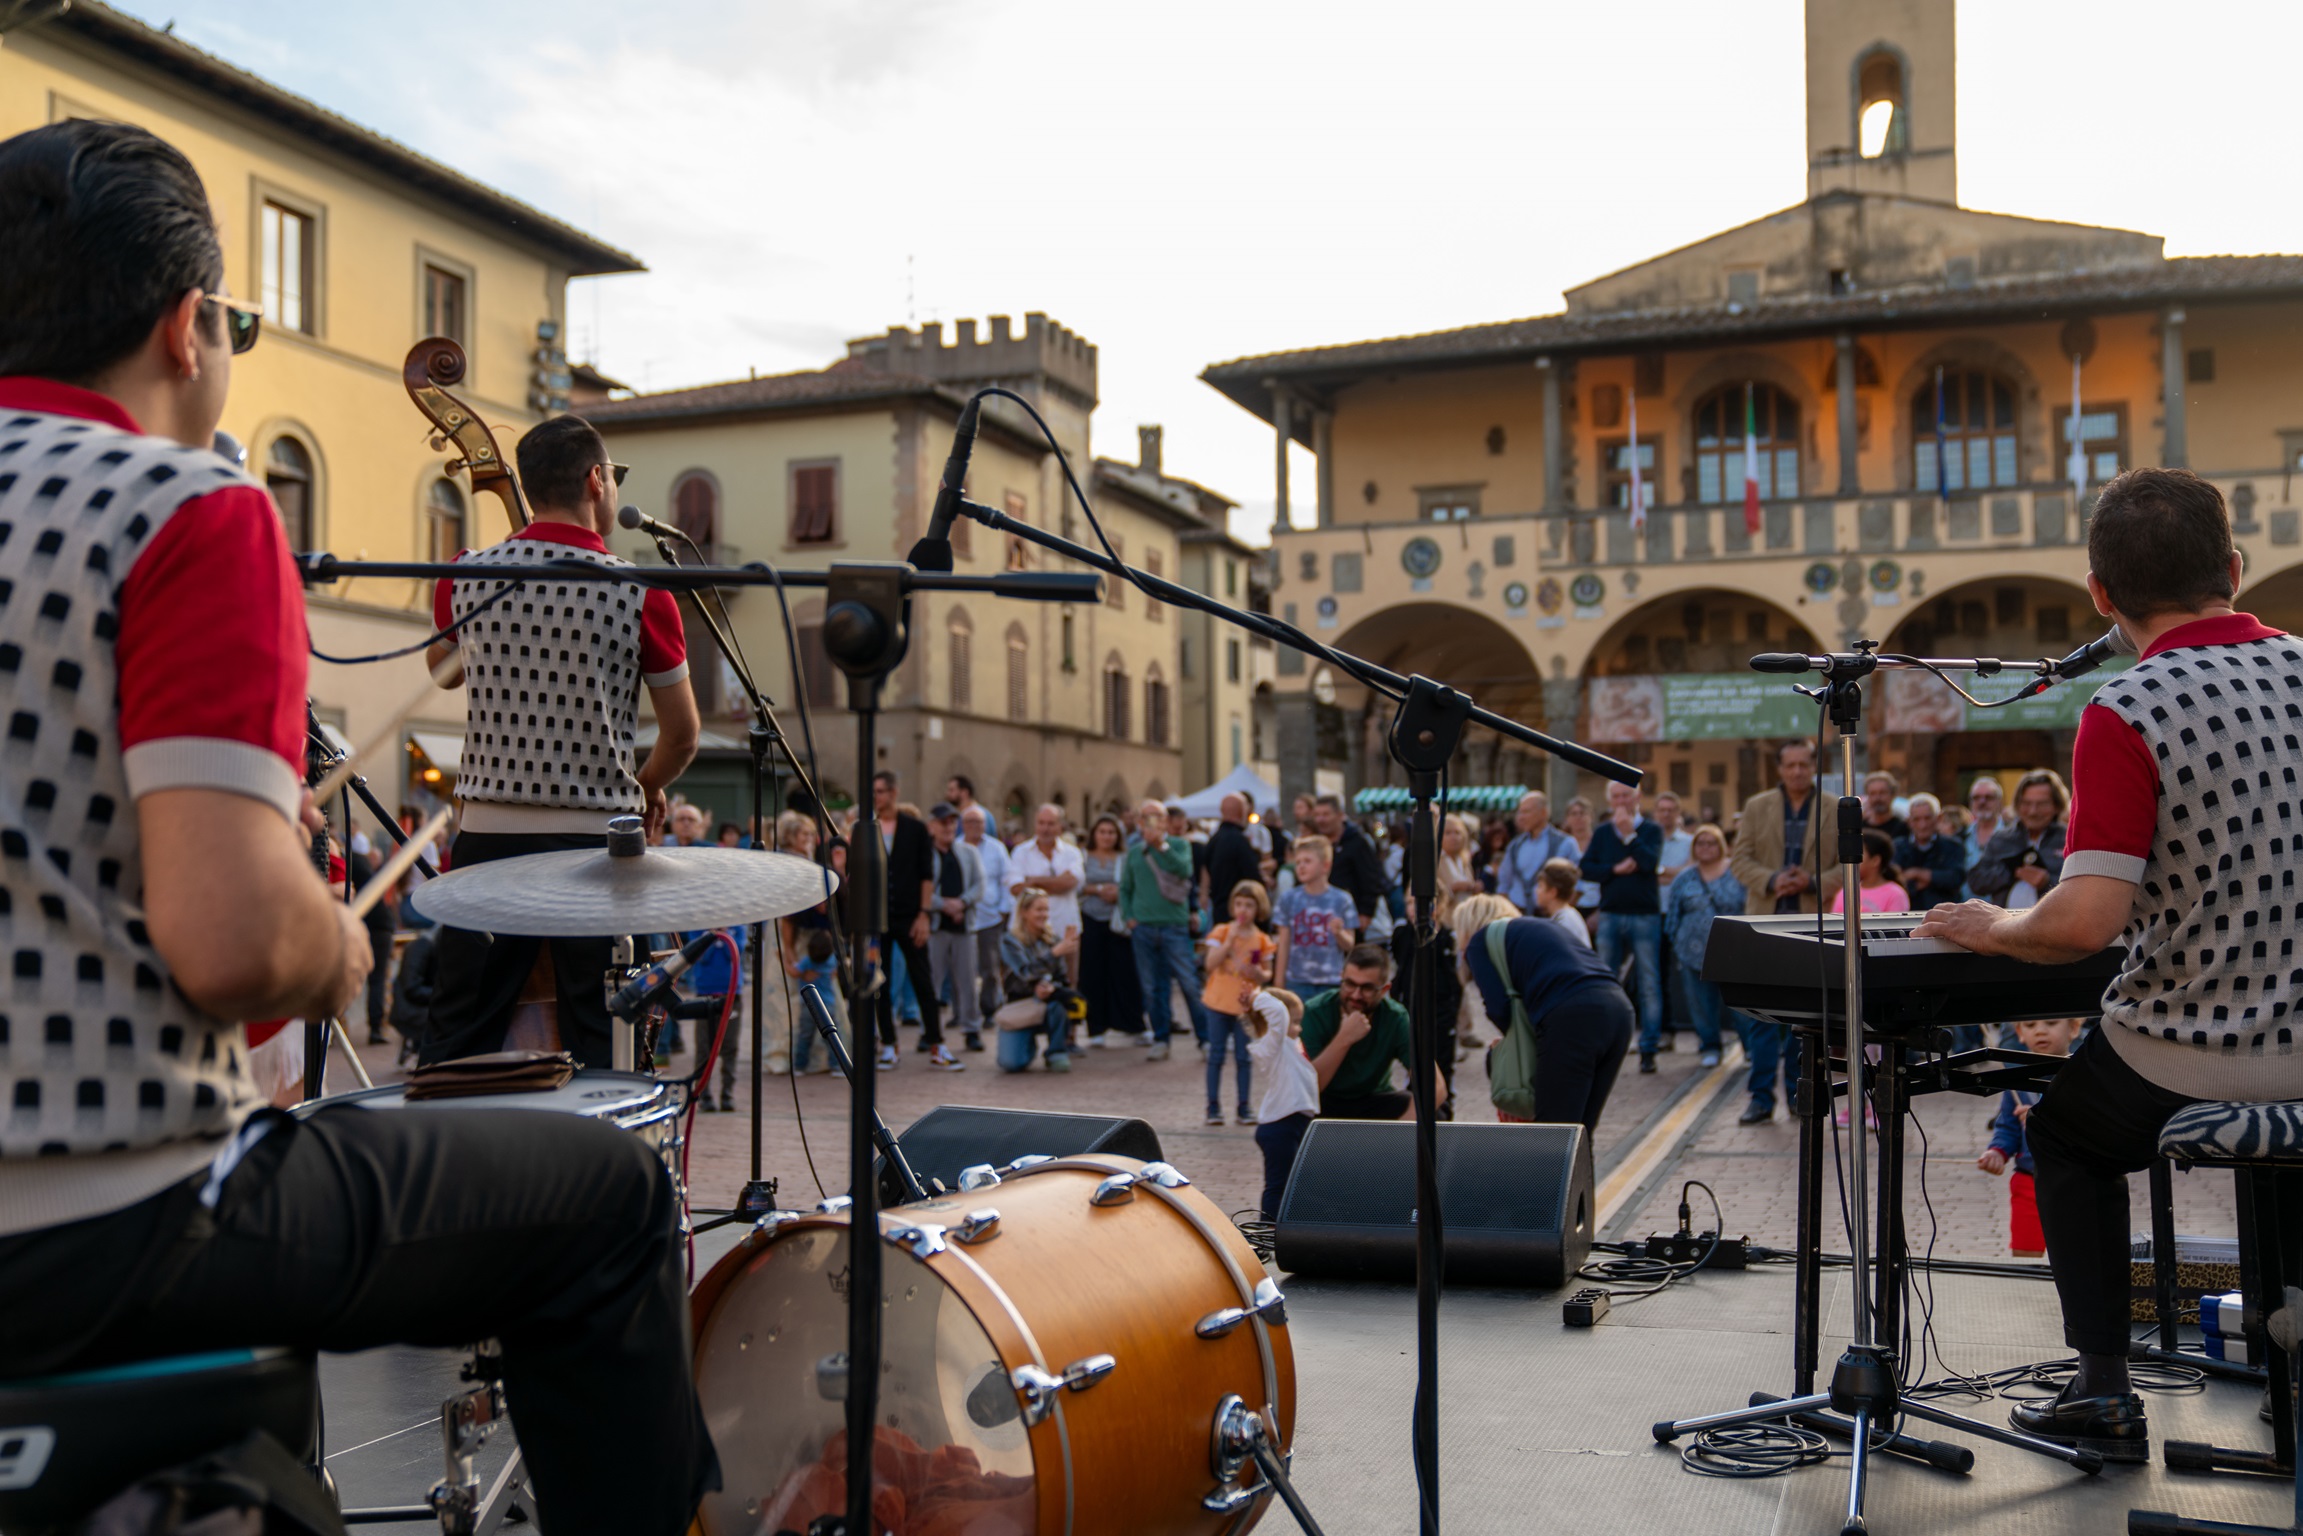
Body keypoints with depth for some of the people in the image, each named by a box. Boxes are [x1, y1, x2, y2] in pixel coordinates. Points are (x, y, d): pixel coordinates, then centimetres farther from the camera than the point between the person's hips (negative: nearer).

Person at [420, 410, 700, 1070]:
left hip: (488, 836, 3)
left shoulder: (467, 577, 0)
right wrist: (645, 789, 19)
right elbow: (683, 734, 0)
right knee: (594, 1052, 6)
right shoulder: (641, 594, -8)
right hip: (595, 842, -2)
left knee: (456, 1040, 10)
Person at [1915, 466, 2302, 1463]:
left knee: (2064, 1136, 25)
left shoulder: (2125, 713, -21)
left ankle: (2105, 1390, 22)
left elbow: (2087, 921, -27)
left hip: (2190, 1066, -5)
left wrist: (1992, 929, -8)